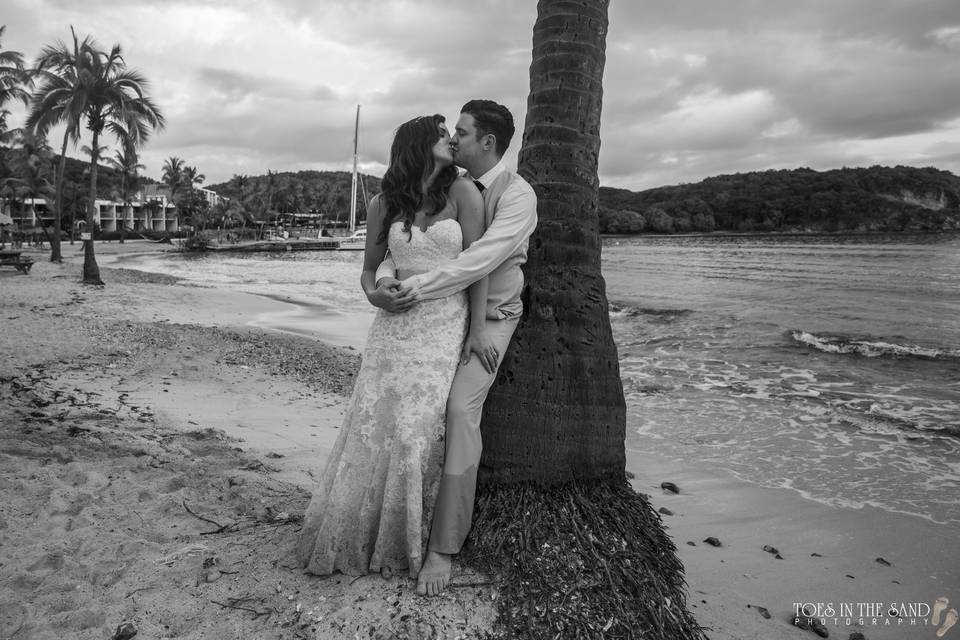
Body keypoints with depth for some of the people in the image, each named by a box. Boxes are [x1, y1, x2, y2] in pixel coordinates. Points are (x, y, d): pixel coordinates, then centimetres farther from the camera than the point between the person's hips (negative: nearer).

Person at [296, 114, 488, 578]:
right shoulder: (383, 205, 8)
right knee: (373, 425, 0)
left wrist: (478, 331, -6)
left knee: (418, 430, -5)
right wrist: (375, 293, -6)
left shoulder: (462, 192, 0)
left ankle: (403, 544, 14)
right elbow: (368, 268, 17)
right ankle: (347, 536, 18)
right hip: (395, 323, 2)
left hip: (446, 323, -2)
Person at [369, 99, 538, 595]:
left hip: (490, 317, -6)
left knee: (459, 409, -24)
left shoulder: (516, 194, -11)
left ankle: (443, 547, -15)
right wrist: (386, 276, -18)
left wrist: (416, 289, -30)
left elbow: (481, 259, -25)